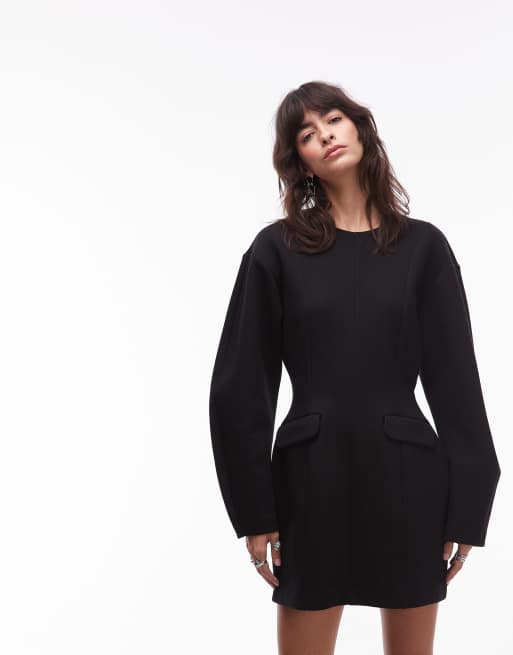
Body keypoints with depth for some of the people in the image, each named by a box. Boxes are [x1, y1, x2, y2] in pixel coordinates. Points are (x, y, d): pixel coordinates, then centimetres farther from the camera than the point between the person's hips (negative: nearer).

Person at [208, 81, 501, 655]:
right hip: (312, 474, -1)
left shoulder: (423, 245, 3)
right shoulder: (277, 248, 0)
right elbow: (240, 387, -1)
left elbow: (455, 380, 2)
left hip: (407, 475, 1)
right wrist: (254, 508, -3)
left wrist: (466, 506, -1)